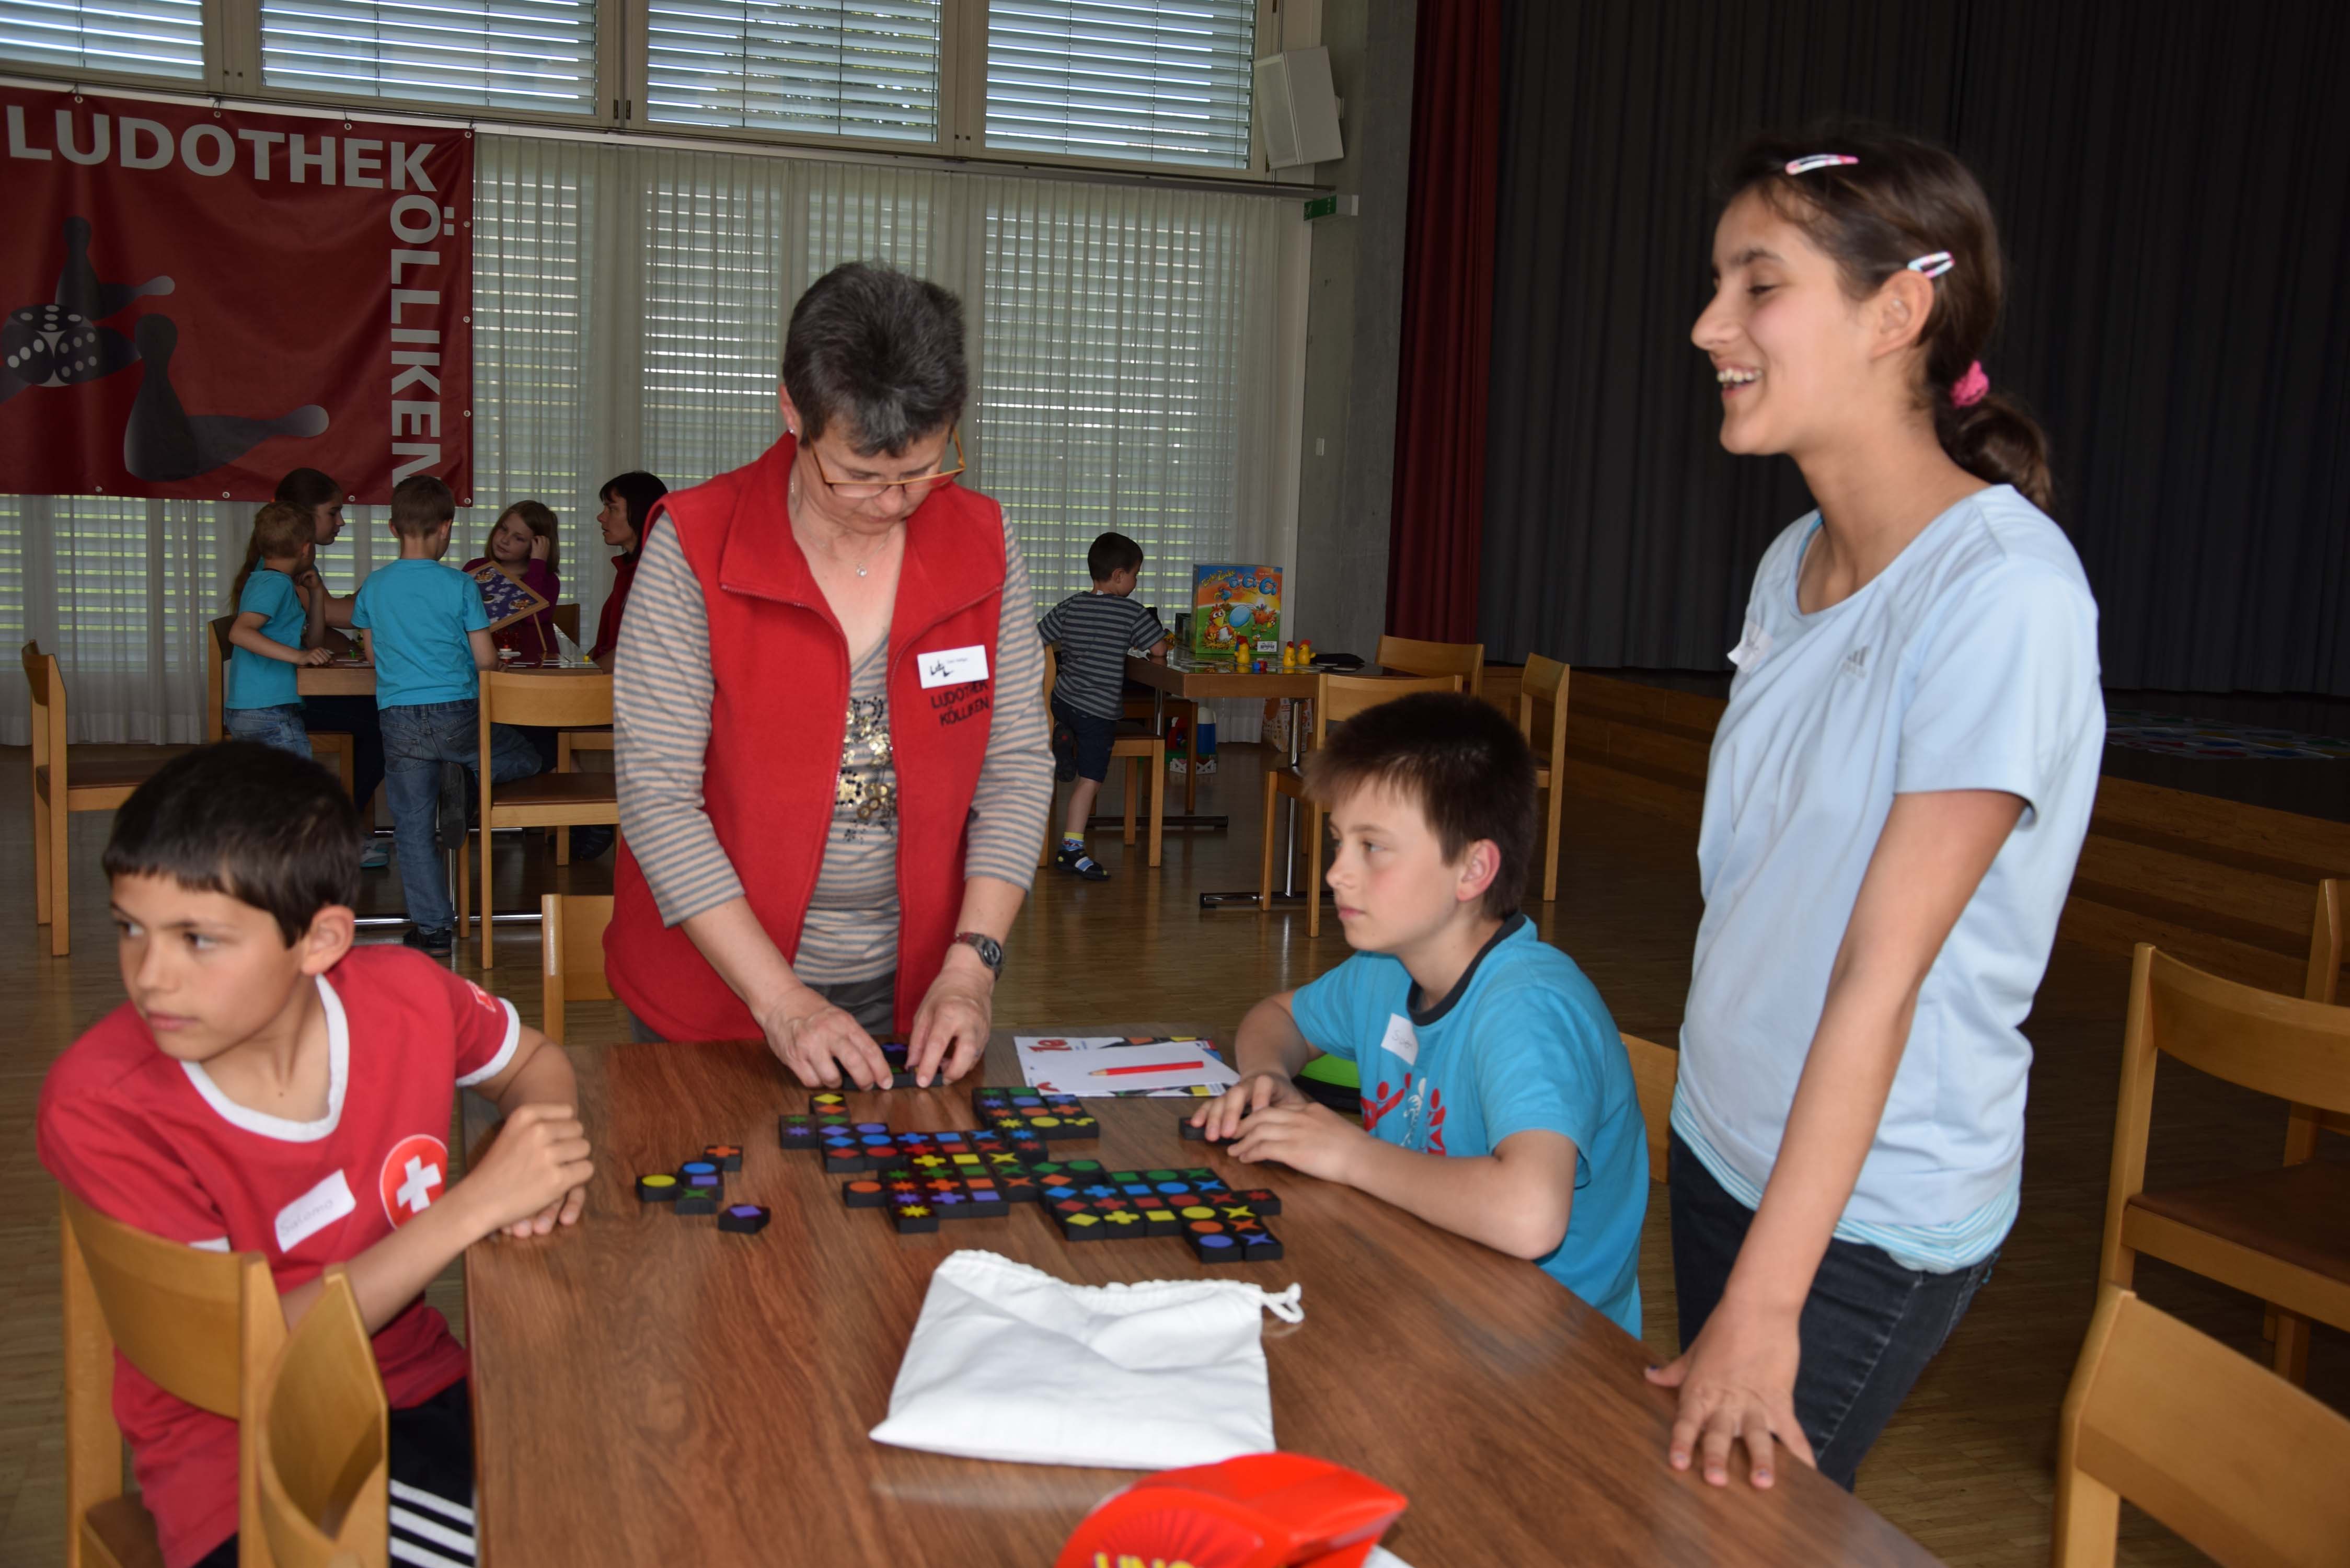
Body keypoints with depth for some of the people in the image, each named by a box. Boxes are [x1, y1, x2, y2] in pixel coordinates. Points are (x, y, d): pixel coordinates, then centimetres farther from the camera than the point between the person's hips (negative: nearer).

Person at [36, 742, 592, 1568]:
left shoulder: (403, 997, -11)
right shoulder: (96, 1108, -19)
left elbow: (535, 1061, 12)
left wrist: (542, 1163, -11)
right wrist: (476, 1202, -26)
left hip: (424, 1385, 4)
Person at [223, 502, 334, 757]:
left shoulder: (262, 578, 18)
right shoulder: (275, 583, -12)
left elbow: (311, 641, 21)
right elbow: (239, 632, -27)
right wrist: (297, 656, -30)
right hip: (270, 713, -10)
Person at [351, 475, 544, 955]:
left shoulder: (373, 586, 4)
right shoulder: (460, 586, -5)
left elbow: (373, 654, 15)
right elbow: (486, 660, -4)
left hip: (399, 721, 3)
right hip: (457, 715, -3)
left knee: (413, 827, 8)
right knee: (526, 757, 20)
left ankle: (433, 926, 8)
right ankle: (457, 785, -7)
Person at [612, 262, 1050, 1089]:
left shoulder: (983, 543, -6)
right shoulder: (693, 548, -15)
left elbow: (1017, 763, -3)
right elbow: (657, 796, -17)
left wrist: (972, 964, -13)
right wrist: (778, 998, -21)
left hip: (912, 990, 3)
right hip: (715, 986, -2)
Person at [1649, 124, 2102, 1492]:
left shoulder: (2007, 593, -21)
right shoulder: (1793, 565, 3)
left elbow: (1881, 969, -23)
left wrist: (1766, 1301, -20)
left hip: (1870, 1216, -7)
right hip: (1726, 1145, 7)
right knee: (1690, 1486, 16)